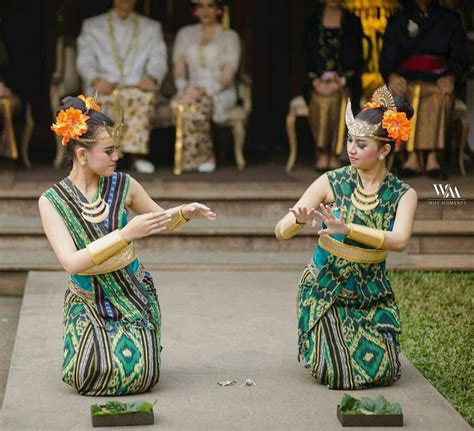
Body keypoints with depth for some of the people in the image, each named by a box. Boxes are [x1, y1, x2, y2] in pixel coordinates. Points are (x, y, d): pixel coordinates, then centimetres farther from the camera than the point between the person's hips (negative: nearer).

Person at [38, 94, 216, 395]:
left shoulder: (123, 186, -3)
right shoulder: (52, 201, -10)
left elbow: (164, 222, 14)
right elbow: (72, 262, -21)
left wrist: (185, 212, -9)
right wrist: (126, 234, -30)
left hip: (133, 294, 1)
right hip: (88, 301, -1)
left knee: (137, 376, -20)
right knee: (89, 377, -23)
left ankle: (132, 340, 16)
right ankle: (92, 346, 13)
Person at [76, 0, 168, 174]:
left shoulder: (152, 27, 23)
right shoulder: (92, 26, 20)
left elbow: (159, 60, 9)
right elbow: (84, 60, 8)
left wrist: (151, 77, -16)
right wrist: (95, 79, -15)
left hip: (138, 87, 0)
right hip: (104, 88, 0)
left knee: (145, 95, -37)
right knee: (106, 98, -38)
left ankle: (136, 153, -42)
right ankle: (137, 153, -40)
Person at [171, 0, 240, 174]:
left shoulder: (229, 36, 4)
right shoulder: (185, 34, 16)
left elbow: (228, 75, -6)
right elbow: (178, 67, 8)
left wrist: (204, 90, -21)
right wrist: (184, 87, -14)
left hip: (220, 93, -3)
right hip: (192, 90, 3)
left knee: (196, 105, -37)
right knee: (181, 105, -34)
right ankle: (204, 158, -26)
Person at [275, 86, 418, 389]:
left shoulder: (403, 195, -7)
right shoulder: (332, 183, -10)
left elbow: (399, 241, -26)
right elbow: (281, 231, -12)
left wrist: (346, 228, -39)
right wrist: (298, 220, -37)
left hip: (372, 293, 2)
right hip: (325, 288, -1)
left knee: (381, 372, -7)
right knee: (339, 374, -13)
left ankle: (360, 338, 25)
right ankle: (326, 341, 21)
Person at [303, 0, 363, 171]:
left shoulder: (352, 22, 11)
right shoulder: (312, 22, 14)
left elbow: (356, 57, 5)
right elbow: (308, 56, 7)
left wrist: (341, 82, -10)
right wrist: (316, 81, -9)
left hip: (343, 82, 0)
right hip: (319, 81, 1)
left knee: (339, 99, -33)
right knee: (318, 100, -32)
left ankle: (335, 155, -30)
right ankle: (322, 154, -28)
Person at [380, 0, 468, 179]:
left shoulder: (450, 19, 18)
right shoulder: (398, 21, 18)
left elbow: (460, 55, 9)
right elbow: (387, 57, 8)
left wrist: (450, 77, -15)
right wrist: (392, 76, -16)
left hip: (438, 81, -1)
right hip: (407, 81, 1)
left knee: (438, 96, -37)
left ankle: (414, 157, -45)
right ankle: (431, 158, -42)